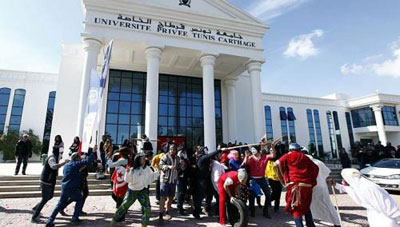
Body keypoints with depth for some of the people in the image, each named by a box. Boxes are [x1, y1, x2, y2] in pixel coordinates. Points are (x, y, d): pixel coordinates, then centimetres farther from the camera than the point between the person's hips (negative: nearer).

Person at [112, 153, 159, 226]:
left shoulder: (147, 168, -6)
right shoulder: (133, 169, -12)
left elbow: (151, 177, 3)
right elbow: (127, 180, -12)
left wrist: (158, 172, -6)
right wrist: (127, 172, -27)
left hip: (142, 191, 1)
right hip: (132, 191, -1)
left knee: (147, 208, -4)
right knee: (124, 205, 6)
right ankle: (114, 220, 30)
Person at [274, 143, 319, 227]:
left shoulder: (288, 156, 8)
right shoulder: (305, 157, 19)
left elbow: (277, 165, -2)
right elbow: (315, 168, 17)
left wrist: (283, 180, 3)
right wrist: (312, 181, 19)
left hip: (295, 185, -5)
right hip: (307, 185, 5)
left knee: (296, 208, 3)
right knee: (306, 207, 23)